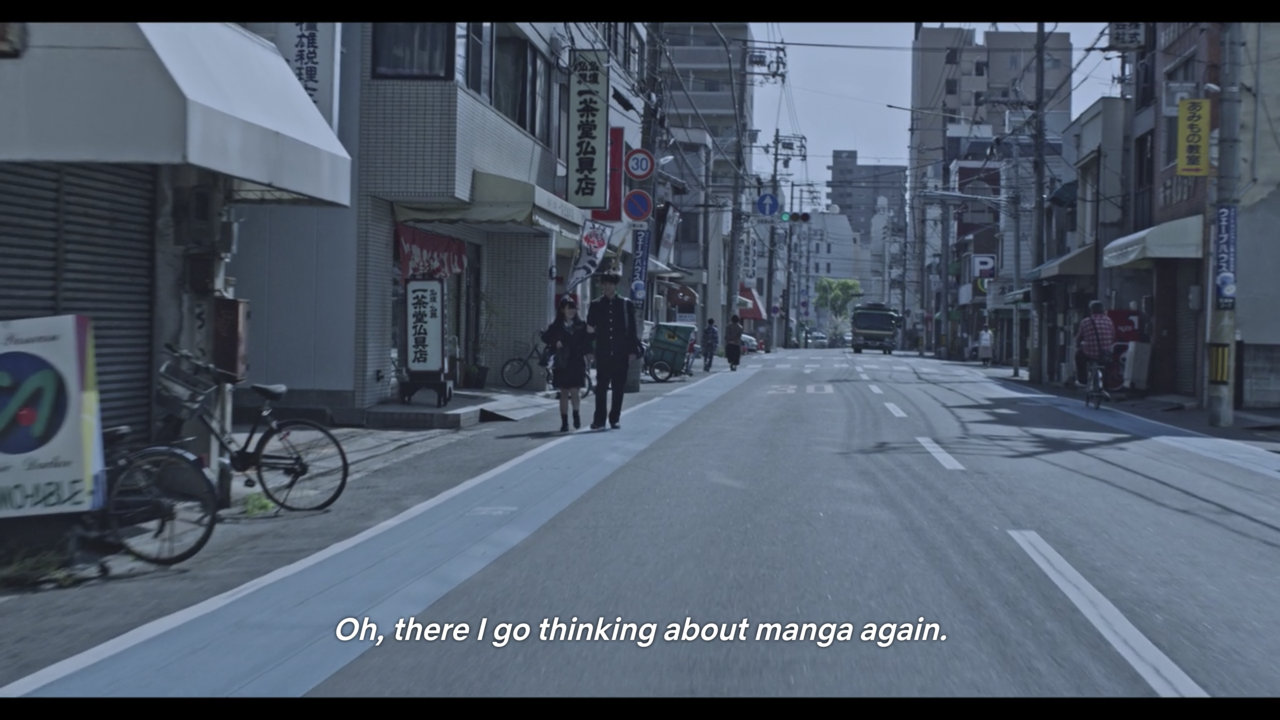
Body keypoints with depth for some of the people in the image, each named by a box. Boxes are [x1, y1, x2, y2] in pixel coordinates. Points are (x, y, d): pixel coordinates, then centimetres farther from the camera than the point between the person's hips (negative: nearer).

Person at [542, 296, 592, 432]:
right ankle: (564, 422, 11)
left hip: (577, 363, -1)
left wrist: (588, 354, -13)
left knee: (575, 392, -6)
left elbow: (586, 341, 0)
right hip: (561, 364, 1)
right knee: (564, 393, 5)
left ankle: (576, 414, 19)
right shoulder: (556, 326, 4)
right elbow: (545, 337, 2)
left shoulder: (581, 325, 4)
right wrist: (555, 342, -15)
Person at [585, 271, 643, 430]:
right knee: (601, 386, -1)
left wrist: (633, 351, -2)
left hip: (621, 353, 0)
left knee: (619, 387, 5)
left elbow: (632, 329, 3)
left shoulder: (626, 304, 4)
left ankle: (615, 419, 13)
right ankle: (599, 420, 0)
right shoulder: (596, 305, 7)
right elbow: (590, 327, 12)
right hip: (603, 353, 0)